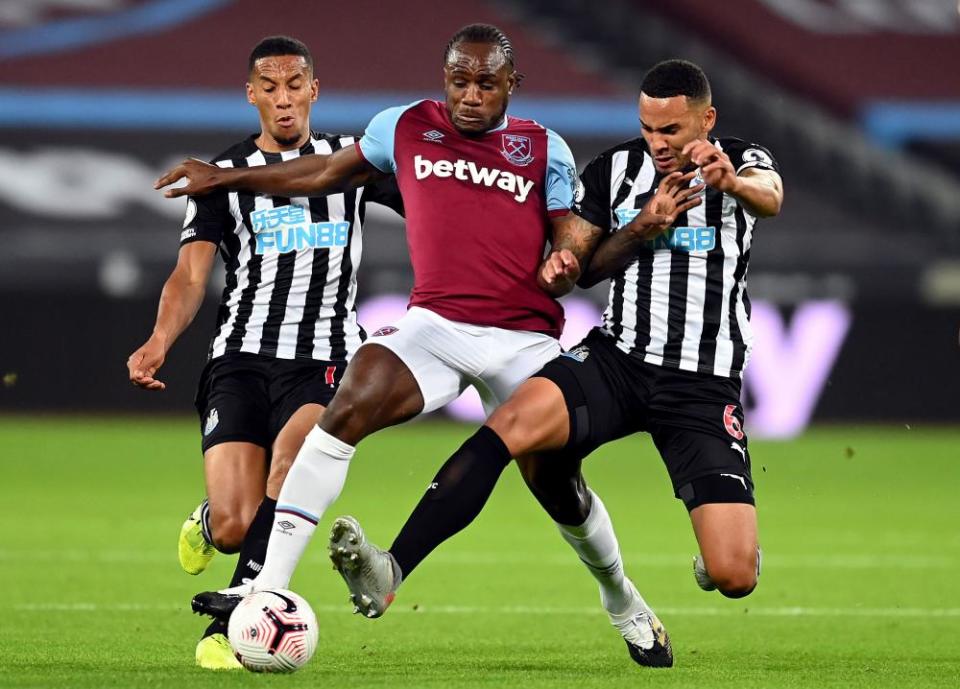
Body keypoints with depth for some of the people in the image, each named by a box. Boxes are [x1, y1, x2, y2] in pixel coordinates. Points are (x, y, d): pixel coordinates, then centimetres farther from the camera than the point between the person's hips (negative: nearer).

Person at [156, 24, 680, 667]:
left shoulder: (544, 150, 7)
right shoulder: (408, 128, 10)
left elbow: (575, 237, 8)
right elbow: (331, 172, 24)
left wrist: (568, 264, -18)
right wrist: (227, 178, 26)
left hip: (524, 340, 0)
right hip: (435, 324, 0)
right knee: (349, 407, -23)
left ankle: (624, 604, 28)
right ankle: (269, 588, -25)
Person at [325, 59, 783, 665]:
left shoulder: (743, 163, 1)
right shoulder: (615, 170, 9)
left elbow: (771, 198, -22)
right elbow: (579, 269, 7)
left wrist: (732, 180, -46)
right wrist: (643, 226, -11)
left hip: (705, 387, -2)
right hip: (618, 359, 2)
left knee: (734, 578, -13)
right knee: (514, 424, -31)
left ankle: (726, 550, 28)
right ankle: (390, 574, -38)